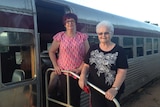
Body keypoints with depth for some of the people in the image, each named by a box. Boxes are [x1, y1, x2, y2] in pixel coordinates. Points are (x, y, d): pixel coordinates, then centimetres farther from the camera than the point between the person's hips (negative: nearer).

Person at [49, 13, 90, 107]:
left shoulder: (83, 37, 1)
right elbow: (51, 51, 8)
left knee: (77, 98, 7)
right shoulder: (60, 36, 0)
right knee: (67, 97, 9)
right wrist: (55, 66, -2)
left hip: (79, 73, 0)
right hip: (64, 72, 0)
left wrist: (80, 68, -9)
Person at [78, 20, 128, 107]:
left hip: (112, 90, -2)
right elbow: (86, 65, 6)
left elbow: (122, 71, -14)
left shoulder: (119, 51, -9)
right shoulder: (93, 49, 3)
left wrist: (115, 88, -25)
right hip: (95, 89, 2)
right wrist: (83, 76, -14)